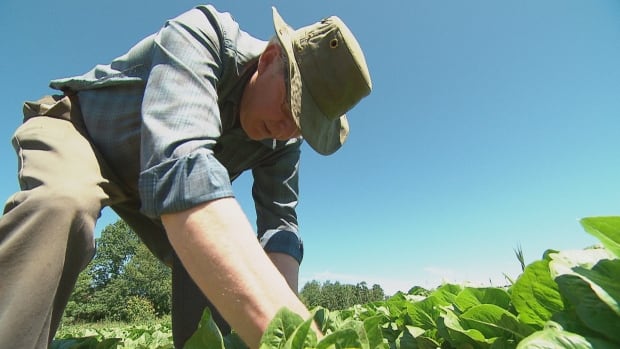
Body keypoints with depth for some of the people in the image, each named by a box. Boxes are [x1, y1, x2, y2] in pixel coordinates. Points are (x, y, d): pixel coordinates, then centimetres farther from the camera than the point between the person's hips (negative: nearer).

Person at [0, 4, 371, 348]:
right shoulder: (200, 36, -33)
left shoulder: (283, 138, -15)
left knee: (214, 268, -10)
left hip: (149, 178, 5)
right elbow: (181, 164, -51)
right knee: (65, 204, -37)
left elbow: (280, 225, -17)